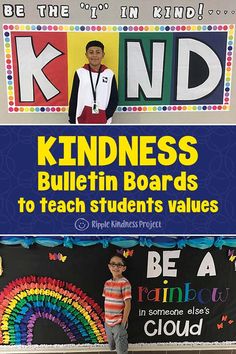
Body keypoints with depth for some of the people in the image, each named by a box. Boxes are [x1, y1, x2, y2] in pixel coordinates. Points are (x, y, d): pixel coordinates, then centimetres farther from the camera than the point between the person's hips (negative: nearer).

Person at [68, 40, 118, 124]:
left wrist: (106, 116, -9)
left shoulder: (109, 74, 2)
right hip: (83, 120, 0)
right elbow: (73, 99, 4)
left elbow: (114, 99, 5)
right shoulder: (80, 73, 1)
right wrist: (72, 121, 2)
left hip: (103, 122, 1)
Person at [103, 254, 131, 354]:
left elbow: (128, 304, -15)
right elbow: (106, 303, 11)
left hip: (118, 323, -6)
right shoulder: (107, 283, 4)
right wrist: (105, 319, 8)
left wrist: (123, 323, -14)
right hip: (108, 323, 6)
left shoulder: (124, 283, -16)